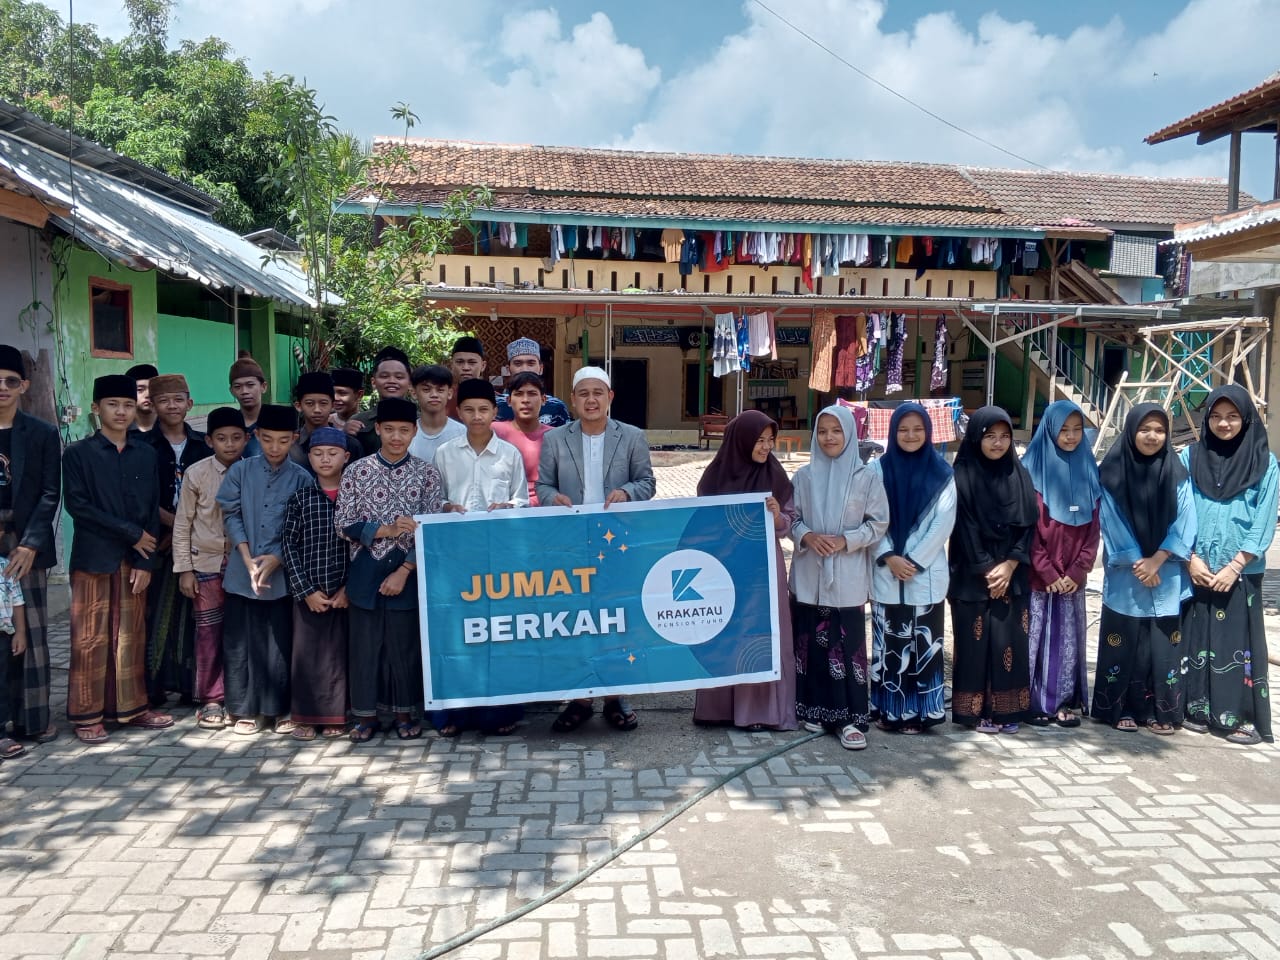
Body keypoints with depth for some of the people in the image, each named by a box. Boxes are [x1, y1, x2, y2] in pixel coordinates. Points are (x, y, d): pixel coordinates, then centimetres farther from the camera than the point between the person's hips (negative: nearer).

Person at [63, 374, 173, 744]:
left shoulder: (146, 454, 7)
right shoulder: (78, 453, -1)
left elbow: (153, 511, 5)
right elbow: (77, 505, -9)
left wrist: (145, 561, -3)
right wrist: (130, 532, -11)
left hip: (134, 560, 3)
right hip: (93, 558, -3)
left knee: (131, 637, 9)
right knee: (91, 639, 2)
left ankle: (131, 706, 19)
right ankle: (87, 714, 12)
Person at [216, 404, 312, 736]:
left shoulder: (302, 479, 0)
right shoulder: (240, 471, 2)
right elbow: (231, 516, 0)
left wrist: (275, 559, -13)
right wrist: (248, 560, -10)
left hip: (283, 574, -1)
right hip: (242, 572, 1)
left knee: (281, 643, 5)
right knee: (241, 642, 6)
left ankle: (281, 710, 16)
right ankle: (245, 710, 18)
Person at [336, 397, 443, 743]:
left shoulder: (427, 474, -1)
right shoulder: (357, 470, 0)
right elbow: (343, 525, -2)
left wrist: (404, 571, -10)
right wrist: (386, 529, -16)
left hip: (408, 572, -1)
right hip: (365, 572, 1)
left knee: (406, 643, 7)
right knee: (364, 643, 8)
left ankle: (406, 712, 23)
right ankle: (365, 713, 23)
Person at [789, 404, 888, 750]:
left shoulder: (866, 477, -1)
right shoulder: (804, 476, 6)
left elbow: (879, 523, 0)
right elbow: (791, 518, 9)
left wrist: (846, 540, -13)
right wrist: (806, 536, -11)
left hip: (847, 577, -2)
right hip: (809, 575, 3)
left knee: (847, 645, -3)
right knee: (811, 642, 7)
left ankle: (849, 718, 4)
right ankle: (815, 708, 21)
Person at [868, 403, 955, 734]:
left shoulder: (941, 472, 4)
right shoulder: (877, 469, 4)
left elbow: (944, 521, -3)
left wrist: (914, 561, -10)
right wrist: (888, 557, -11)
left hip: (927, 574, 0)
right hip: (886, 573, 0)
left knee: (923, 643, 1)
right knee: (887, 643, 2)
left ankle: (919, 712, 10)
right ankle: (888, 710, 12)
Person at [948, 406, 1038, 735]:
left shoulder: (1020, 476, 7)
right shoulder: (963, 476, -5)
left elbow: (1028, 526, 4)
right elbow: (965, 529, -8)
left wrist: (1009, 566, -8)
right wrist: (987, 571, -11)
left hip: (1013, 576, 3)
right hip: (973, 577, -3)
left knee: (1010, 642, 2)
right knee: (976, 641, -1)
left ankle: (1007, 710, 12)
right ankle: (977, 711, 8)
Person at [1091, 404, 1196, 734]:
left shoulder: (1177, 474, 3)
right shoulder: (1112, 472, -3)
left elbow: (1184, 522, -2)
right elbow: (1112, 523, -5)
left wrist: (1157, 560, -12)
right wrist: (1137, 563, -11)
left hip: (1167, 575, 2)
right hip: (1125, 576, -1)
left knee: (1163, 644, 3)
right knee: (1123, 643, 2)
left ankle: (1162, 711, 13)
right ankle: (1122, 708, 12)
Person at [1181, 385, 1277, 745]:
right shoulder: (1190, 458, 5)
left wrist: (1234, 566, -10)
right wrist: (1191, 559, -8)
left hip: (1241, 572, -1)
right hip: (1196, 569, 2)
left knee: (1237, 641, 0)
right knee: (1196, 638, 5)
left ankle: (1241, 717, 8)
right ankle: (1196, 710, 15)